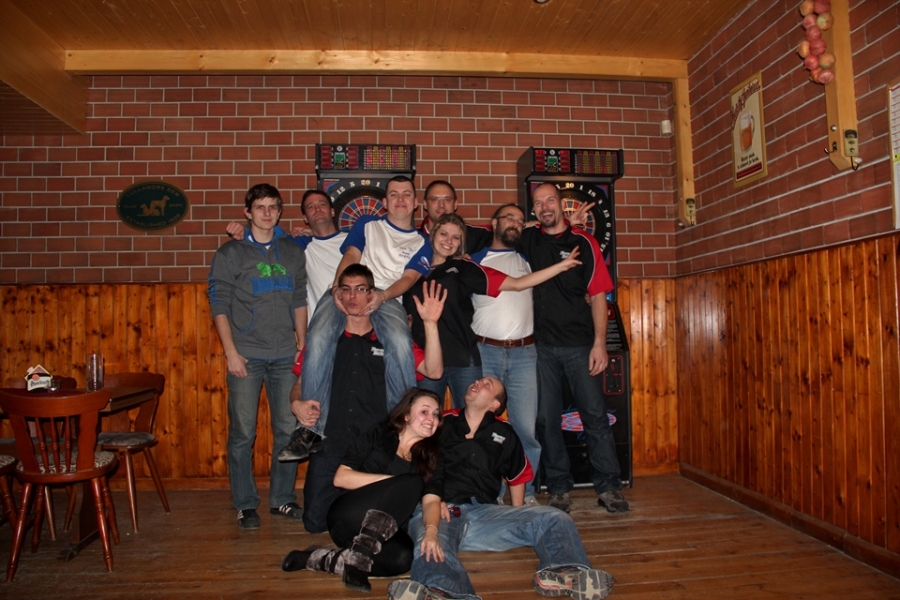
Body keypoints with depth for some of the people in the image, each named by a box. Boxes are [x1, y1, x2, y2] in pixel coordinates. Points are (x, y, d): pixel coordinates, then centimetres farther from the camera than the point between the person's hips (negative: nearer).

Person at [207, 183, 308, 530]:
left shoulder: (293, 253, 12)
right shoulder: (230, 253, 2)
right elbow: (218, 304, -2)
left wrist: (302, 342, 7)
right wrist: (231, 352, -9)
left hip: (285, 357, 3)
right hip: (246, 356, -3)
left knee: (289, 430, 6)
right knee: (242, 433, 2)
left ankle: (283, 499, 21)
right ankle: (245, 505, 16)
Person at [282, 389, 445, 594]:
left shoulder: (432, 457, 12)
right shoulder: (379, 435, 7)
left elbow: (431, 500, -4)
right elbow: (341, 478, -2)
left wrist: (431, 530, -26)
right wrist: (393, 481, -9)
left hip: (383, 531, 3)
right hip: (347, 517, -3)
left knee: (403, 558, -34)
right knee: (412, 481, -25)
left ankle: (322, 559, -17)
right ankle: (359, 556, -30)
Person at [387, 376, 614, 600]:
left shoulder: (503, 434, 19)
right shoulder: (442, 423, 14)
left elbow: (518, 475, 32)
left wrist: (518, 518, 24)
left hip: (484, 513, 3)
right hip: (437, 509, -2)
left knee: (555, 519, -19)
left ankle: (565, 573, -47)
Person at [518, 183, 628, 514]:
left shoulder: (583, 242, 2)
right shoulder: (528, 241, 8)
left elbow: (598, 295, -1)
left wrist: (599, 343, -8)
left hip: (580, 344, -2)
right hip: (543, 346, 2)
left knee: (595, 415, 1)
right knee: (547, 419, 6)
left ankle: (609, 486, 12)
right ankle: (559, 488, 18)